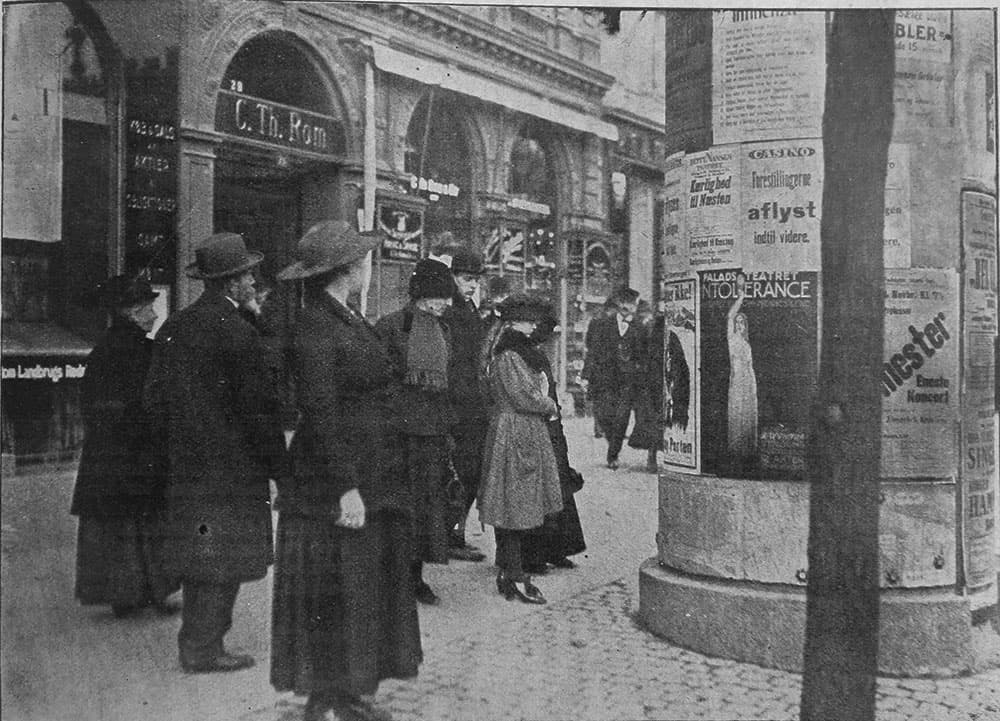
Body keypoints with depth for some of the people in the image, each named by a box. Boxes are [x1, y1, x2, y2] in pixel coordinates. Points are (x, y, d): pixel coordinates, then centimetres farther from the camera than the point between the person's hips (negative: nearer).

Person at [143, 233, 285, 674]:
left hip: (186, 466, 8)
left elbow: (154, 398, 15)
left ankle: (195, 644, 25)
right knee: (223, 559, 2)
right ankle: (204, 650, 9)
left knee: (199, 557, 16)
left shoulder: (174, 328, 9)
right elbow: (259, 408, -15)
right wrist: (279, 466, -7)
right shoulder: (237, 333, -16)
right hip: (232, 468, -8)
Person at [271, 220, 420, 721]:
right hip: (335, 488, -10)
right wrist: (346, 486, -23)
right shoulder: (315, 327, -15)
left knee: (370, 591, 15)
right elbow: (319, 413, -20)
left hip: (375, 482, 10)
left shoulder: (349, 320, 14)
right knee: (334, 598, 0)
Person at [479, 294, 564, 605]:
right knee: (514, 506, -5)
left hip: (527, 434, 10)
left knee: (516, 507, 13)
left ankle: (507, 571, 21)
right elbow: (525, 398, -18)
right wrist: (550, 406, -3)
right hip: (514, 435, -10)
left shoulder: (521, 352, 16)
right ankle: (514, 578, 1)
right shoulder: (508, 357, -15)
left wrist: (545, 404, 0)